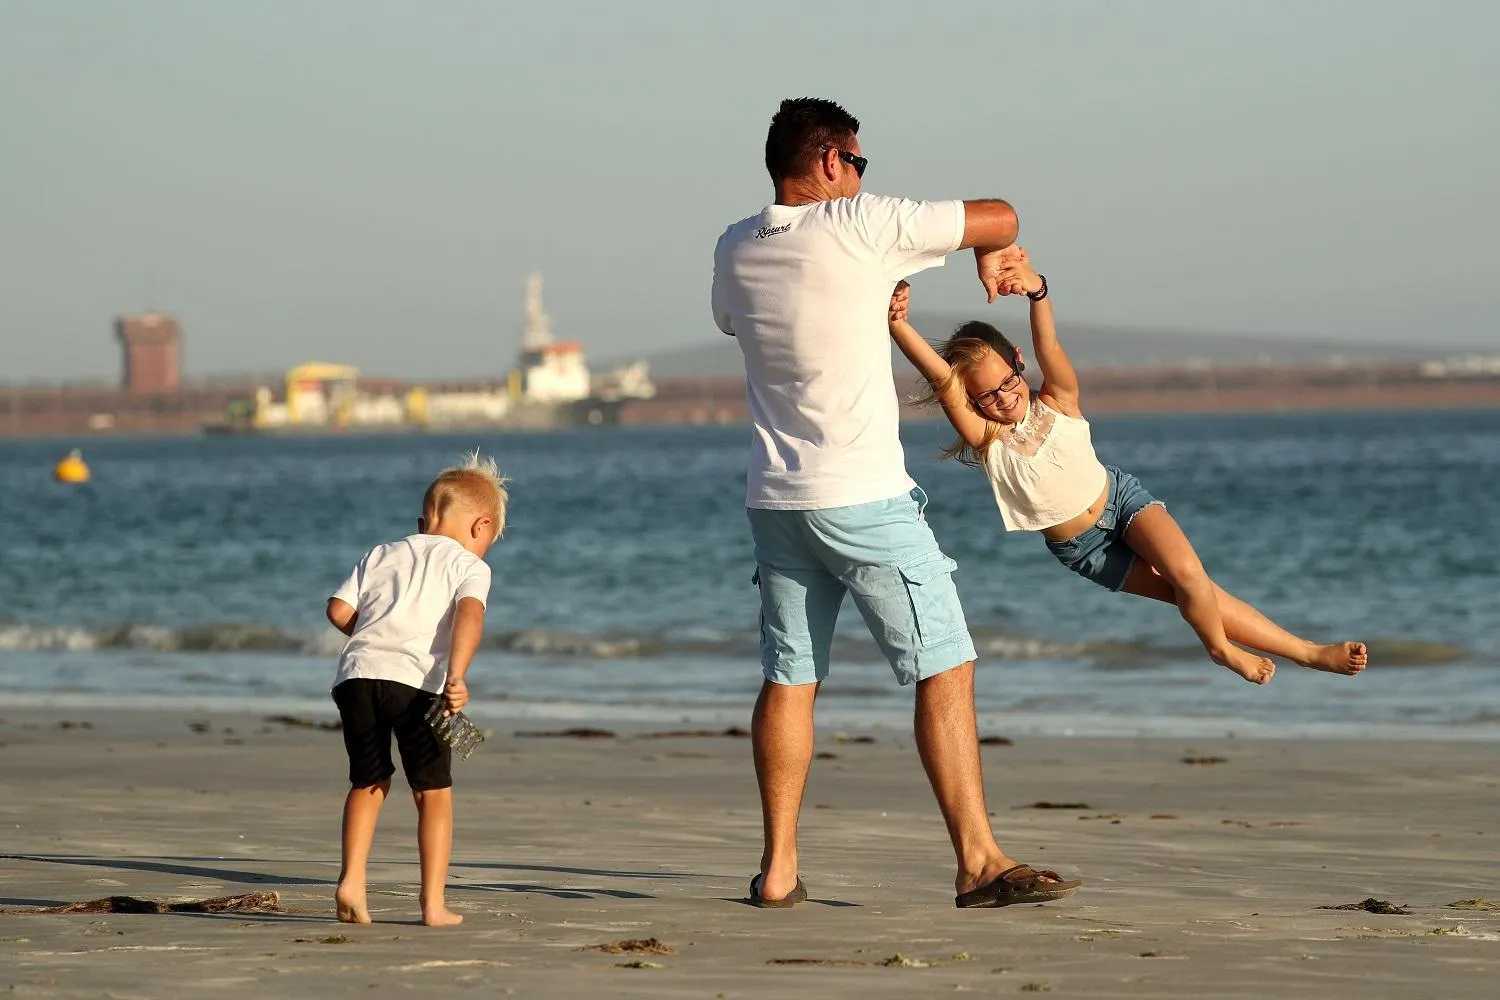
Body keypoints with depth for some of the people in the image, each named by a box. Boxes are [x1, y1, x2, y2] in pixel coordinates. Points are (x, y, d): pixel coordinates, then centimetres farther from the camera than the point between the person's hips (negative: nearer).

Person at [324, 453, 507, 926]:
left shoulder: (382, 554, 26)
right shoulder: (469, 566, 12)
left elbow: (339, 610, 15)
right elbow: (469, 613, -9)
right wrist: (456, 676, -20)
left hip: (356, 673, 4)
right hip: (414, 680, -4)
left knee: (367, 784, 20)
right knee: (434, 793, 7)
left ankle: (351, 882, 9)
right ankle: (433, 903, 5)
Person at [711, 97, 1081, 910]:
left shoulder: (734, 253, 7)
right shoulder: (859, 226, -10)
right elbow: (1001, 218, -5)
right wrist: (989, 257, 19)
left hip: (775, 499, 6)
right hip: (863, 499, -6)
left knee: (787, 679, 13)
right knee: (945, 672, -2)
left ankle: (778, 867, 13)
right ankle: (979, 863, -5)